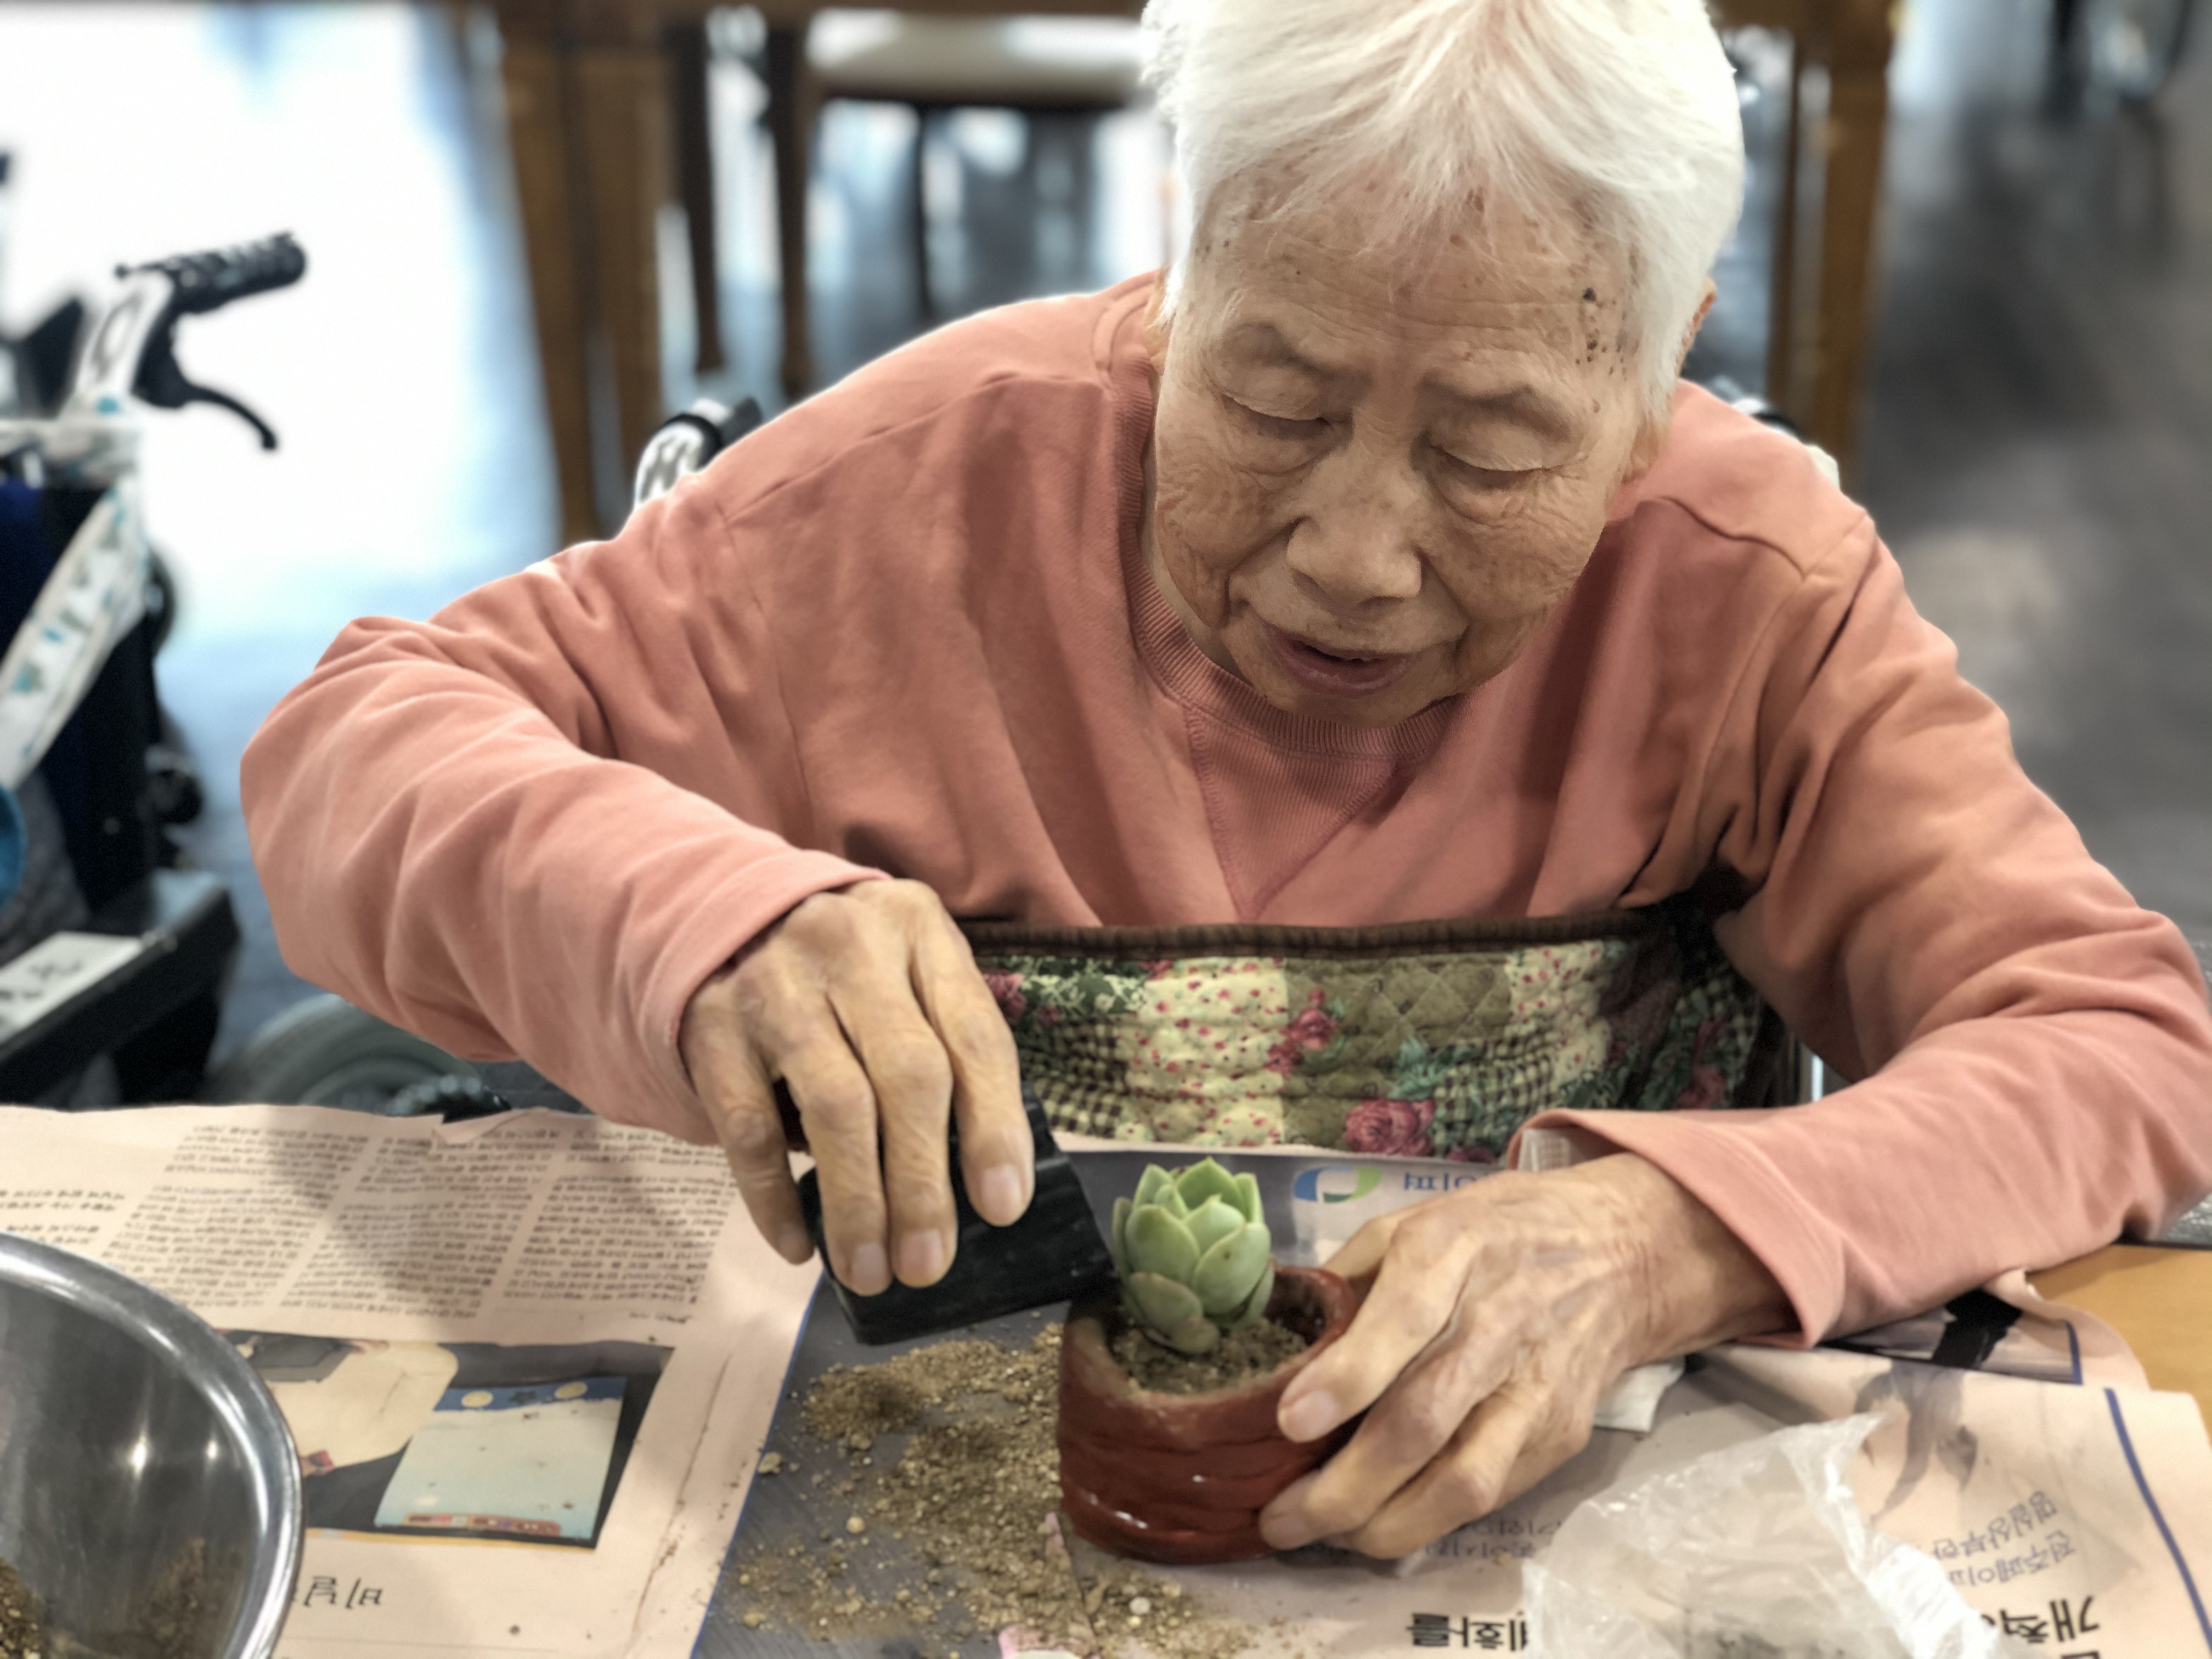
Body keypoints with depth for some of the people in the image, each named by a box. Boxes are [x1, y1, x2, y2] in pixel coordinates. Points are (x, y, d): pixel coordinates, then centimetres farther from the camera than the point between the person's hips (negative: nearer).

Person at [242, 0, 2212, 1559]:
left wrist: (1664, 1246, -28)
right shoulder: (948, 475, -10)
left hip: (1547, 1511, 1)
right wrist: (702, 927, -30)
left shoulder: (1749, 582, -7)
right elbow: (350, 741, -9)